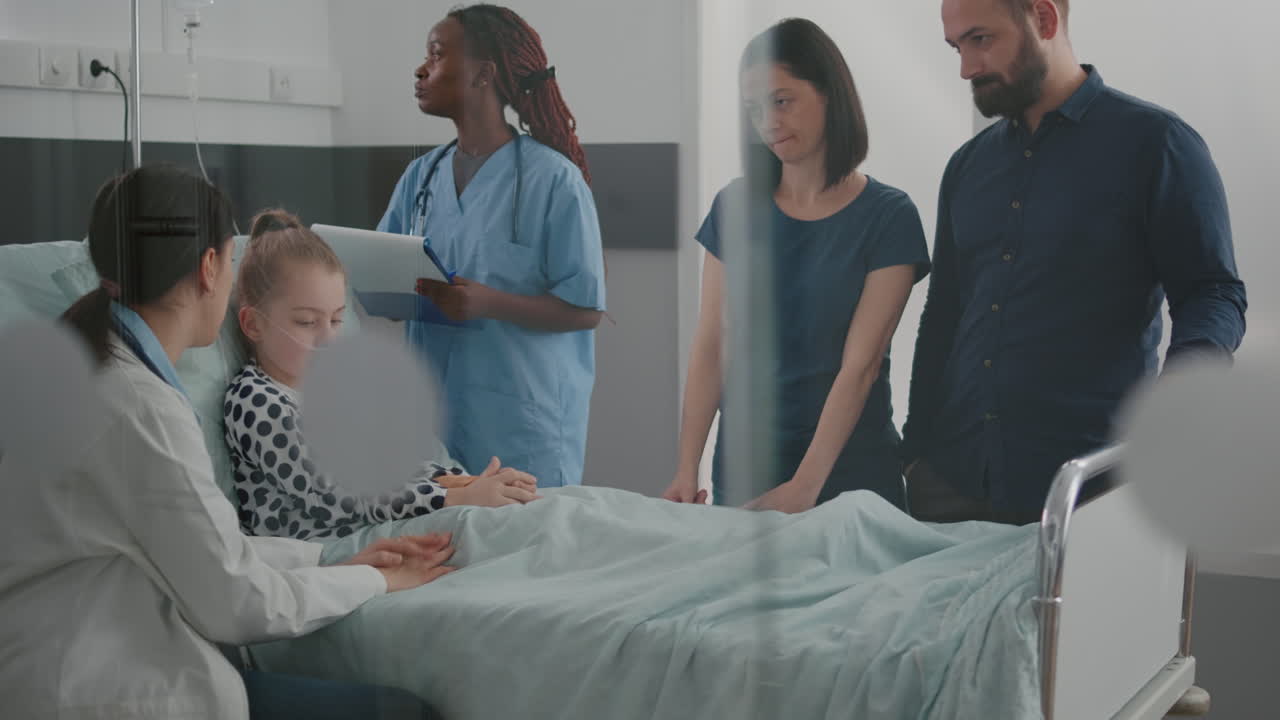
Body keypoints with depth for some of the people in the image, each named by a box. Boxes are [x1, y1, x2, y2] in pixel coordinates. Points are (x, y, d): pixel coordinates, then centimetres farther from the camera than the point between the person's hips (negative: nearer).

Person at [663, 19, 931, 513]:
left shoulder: (887, 216, -6)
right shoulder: (734, 207, 4)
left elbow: (859, 365, -13)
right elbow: (711, 347, -1)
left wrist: (805, 486, -21)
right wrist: (687, 470, -10)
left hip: (847, 471, -3)